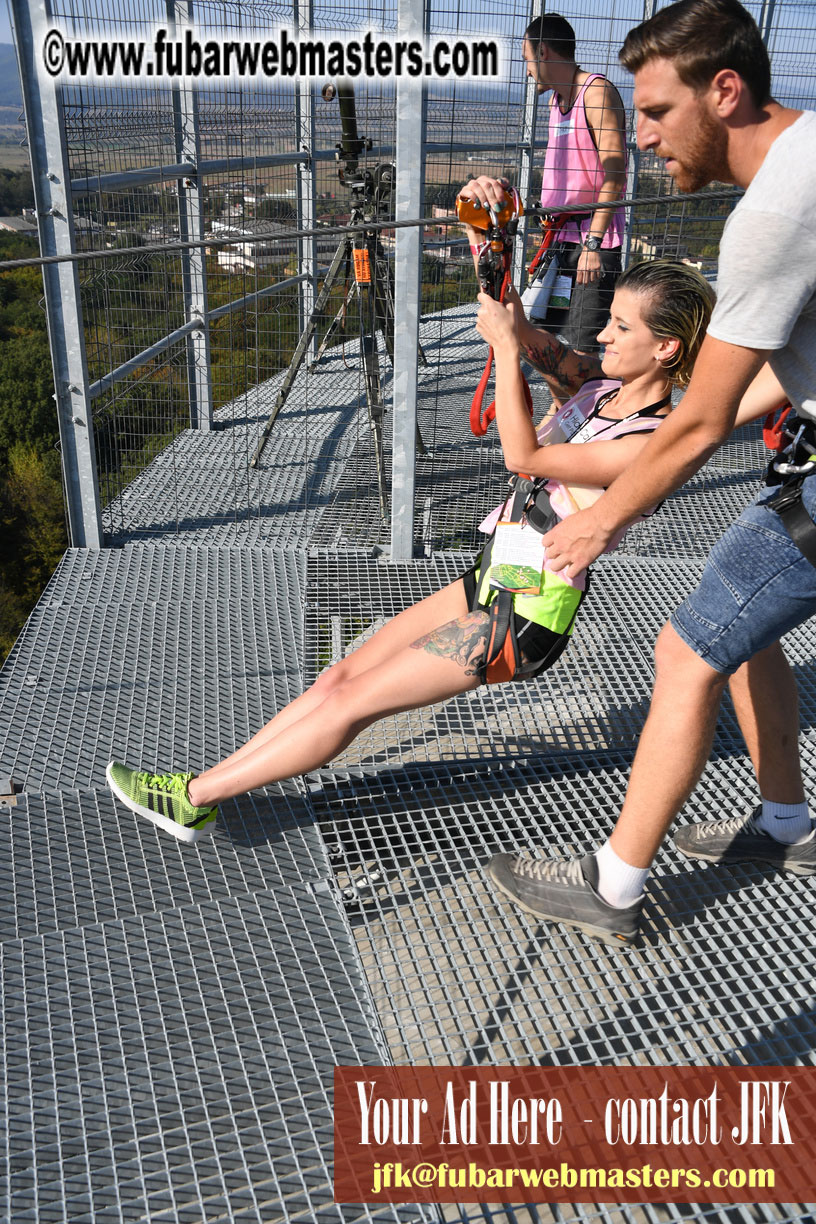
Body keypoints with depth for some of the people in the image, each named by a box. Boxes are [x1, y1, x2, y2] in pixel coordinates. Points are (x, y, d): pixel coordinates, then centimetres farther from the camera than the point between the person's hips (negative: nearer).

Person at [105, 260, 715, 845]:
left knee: (352, 703, -6)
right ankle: (206, 781, 11)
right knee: (344, 672, 4)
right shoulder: (606, 384, 5)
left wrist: (506, 345, -23)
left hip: (529, 617, -8)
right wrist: (514, 322, -19)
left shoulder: (655, 444, -20)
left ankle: (195, 799, 3)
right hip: (492, 579, 8)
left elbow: (524, 457, -24)